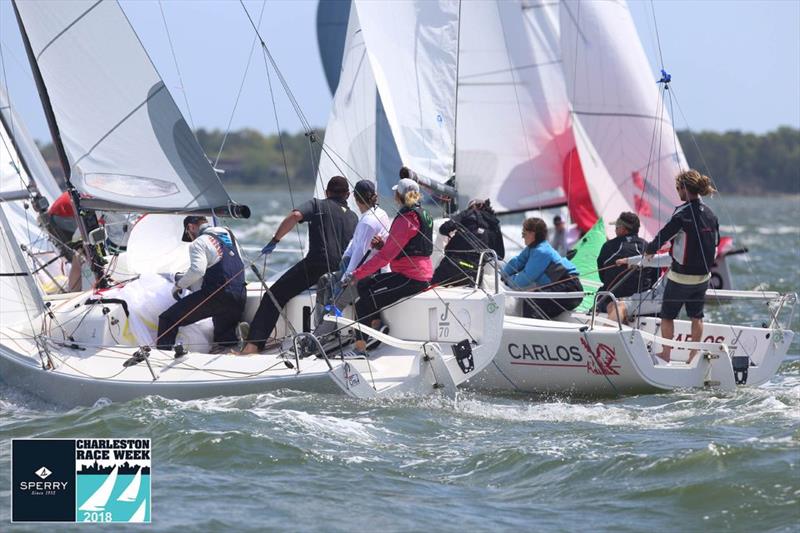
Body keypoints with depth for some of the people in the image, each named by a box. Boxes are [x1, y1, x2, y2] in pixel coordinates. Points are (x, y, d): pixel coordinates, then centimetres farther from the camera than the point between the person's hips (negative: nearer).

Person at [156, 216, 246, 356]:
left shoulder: (199, 243, -4)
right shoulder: (229, 235, 19)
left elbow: (197, 270, -20)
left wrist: (179, 284, -3)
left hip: (216, 294, -7)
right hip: (240, 296, 7)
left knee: (167, 319, -2)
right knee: (223, 344, 20)